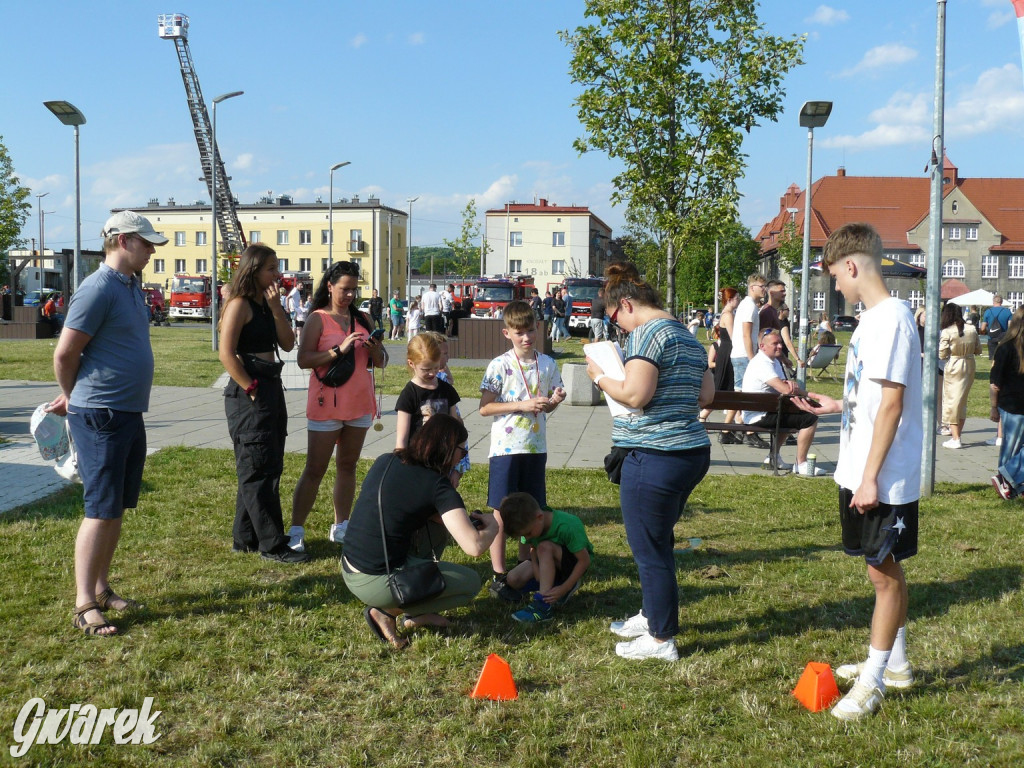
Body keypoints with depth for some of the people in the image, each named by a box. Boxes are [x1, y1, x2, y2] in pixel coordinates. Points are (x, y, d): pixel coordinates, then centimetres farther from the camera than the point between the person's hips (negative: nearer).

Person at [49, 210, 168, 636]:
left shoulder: (131, 287, 13)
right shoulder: (98, 288, -16)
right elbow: (65, 353, -14)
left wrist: (74, 397, 19)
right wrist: (74, 397, 3)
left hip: (130, 413, 9)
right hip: (101, 416, -9)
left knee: (118, 508, 14)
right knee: (101, 510, -6)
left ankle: (102, 588, 26)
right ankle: (84, 605, 2)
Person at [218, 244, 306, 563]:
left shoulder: (268, 304, 14)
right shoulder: (240, 305, -11)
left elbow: (288, 344, 5)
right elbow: (226, 353, -17)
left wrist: (276, 308, -4)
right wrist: (250, 389, -16)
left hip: (272, 390, 10)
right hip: (249, 395, -10)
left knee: (270, 468, 14)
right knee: (258, 470, -4)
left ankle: (245, 538, 24)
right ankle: (272, 545, 2)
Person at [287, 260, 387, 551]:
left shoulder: (362, 319, 11)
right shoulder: (317, 319, -3)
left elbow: (381, 363, 13)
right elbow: (303, 359, -15)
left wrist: (375, 350, -9)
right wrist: (340, 350, -22)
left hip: (359, 405, 5)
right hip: (326, 405, -5)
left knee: (347, 466, 10)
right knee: (314, 470, -4)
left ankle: (340, 527, 18)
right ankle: (296, 531, 0)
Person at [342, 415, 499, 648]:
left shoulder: (385, 461, 6)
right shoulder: (437, 486, -14)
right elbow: (474, 547, -21)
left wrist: (459, 516, 16)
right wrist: (492, 526, 2)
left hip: (348, 572, 8)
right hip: (376, 584, -8)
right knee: (471, 582, 9)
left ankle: (416, 613, 22)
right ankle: (387, 611, 2)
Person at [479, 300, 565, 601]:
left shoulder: (547, 364, 5)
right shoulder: (499, 366, -8)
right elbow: (484, 408, -11)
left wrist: (553, 401, -8)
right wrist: (522, 405, -18)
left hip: (535, 448, 4)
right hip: (506, 449, -4)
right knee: (501, 514, 1)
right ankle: (499, 578, 8)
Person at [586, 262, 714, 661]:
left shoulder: (646, 333, -13)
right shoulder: (688, 337, 16)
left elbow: (635, 394, -21)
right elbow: (705, 395, 16)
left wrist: (600, 377, -6)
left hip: (655, 458, -10)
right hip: (691, 451, 10)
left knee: (650, 549, 2)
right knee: (658, 542, 23)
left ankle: (661, 640, 13)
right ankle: (652, 615, 38)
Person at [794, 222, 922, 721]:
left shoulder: (891, 317, -18)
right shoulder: (872, 318, 11)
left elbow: (892, 401, -22)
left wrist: (871, 476, -22)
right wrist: (838, 406, 19)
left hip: (884, 478, -9)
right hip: (863, 473, 9)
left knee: (884, 572, 2)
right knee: (885, 568, 18)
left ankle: (874, 679, 13)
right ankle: (894, 663, 33)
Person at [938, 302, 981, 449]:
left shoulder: (946, 332, -15)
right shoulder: (972, 329, 0)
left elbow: (942, 355, -14)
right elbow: (978, 350, 8)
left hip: (953, 368, -5)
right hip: (969, 367, 5)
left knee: (951, 401, 2)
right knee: (963, 401, 17)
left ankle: (955, 439, -1)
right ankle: (957, 432, 26)